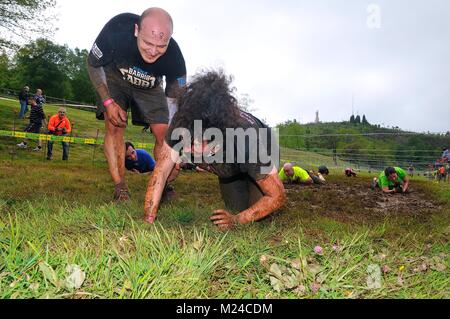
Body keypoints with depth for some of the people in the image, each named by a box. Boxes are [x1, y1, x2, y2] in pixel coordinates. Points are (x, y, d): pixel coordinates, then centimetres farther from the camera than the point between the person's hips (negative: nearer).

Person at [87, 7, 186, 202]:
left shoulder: (174, 56, -34)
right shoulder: (117, 29, -36)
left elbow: (176, 102, -24)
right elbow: (93, 65, -17)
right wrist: (108, 102, -26)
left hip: (150, 87, 1)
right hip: (114, 77, 0)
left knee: (164, 133, -12)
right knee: (115, 126, -19)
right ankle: (120, 189, -14)